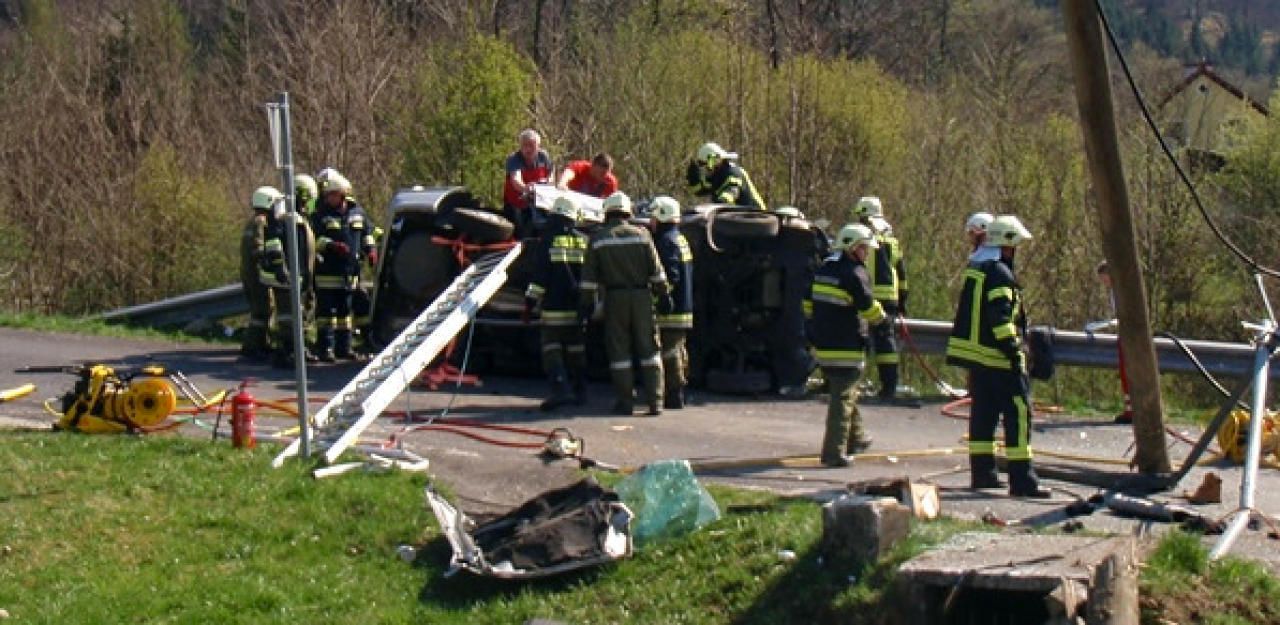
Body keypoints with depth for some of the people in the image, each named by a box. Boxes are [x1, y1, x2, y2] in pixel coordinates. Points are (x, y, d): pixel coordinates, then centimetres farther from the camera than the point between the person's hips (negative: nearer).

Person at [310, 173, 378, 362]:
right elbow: (312, 239, -15)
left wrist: (370, 249, 8)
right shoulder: (320, 215, -7)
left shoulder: (356, 212, 9)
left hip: (350, 271, 6)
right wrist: (331, 246, -27)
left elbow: (367, 231, 22)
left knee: (345, 310, 13)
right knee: (326, 310, -5)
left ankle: (344, 347, 21)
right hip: (327, 272, -5)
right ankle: (326, 348, -2)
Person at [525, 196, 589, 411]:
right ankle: (579, 391, 21)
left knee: (552, 349, -4)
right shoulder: (584, 241, 8)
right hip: (578, 309, 5)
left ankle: (561, 390, -19)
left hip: (554, 308, -5)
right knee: (576, 350, 15)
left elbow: (539, 276, -10)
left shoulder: (548, 241, -6)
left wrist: (530, 302, -3)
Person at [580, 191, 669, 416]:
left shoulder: (598, 239, 2)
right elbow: (656, 270, 2)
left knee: (619, 349, 5)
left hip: (614, 297, -1)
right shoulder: (642, 235, 4)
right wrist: (663, 295, 8)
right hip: (642, 295, 1)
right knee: (648, 349, 4)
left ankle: (625, 402, 3)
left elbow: (589, 275, 0)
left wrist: (587, 302, 5)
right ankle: (655, 401, -1)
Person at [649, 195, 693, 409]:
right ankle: (677, 395, 24)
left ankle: (673, 397, -7)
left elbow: (670, 276, -23)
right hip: (684, 306, 11)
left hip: (670, 310, -11)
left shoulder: (666, 241, -15)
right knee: (679, 351, 16)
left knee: (670, 352, -8)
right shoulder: (681, 239, 16)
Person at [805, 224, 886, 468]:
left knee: (845, 392, 24)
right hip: (845, 349, -9)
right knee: (842, 397, -4)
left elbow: (808, 303, 17)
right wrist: (880, 316, 8)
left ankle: (854, 438, 38)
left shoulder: (823, 269, 11)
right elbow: (870, 310, -14)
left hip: (821, 344, 9)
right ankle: (834, 452, -5)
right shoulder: (855, 274, -16)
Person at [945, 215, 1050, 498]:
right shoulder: (999, 273, -14)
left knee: (983, 413, 14)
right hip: (998, 358, -10)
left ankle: (982, 472, 17)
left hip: (975, 353, 10)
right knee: (1018, 412, -8)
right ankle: (1021, 479, -12)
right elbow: (1000, 316, -22)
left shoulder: (975, 268, 15)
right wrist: (1013, 348, -21)